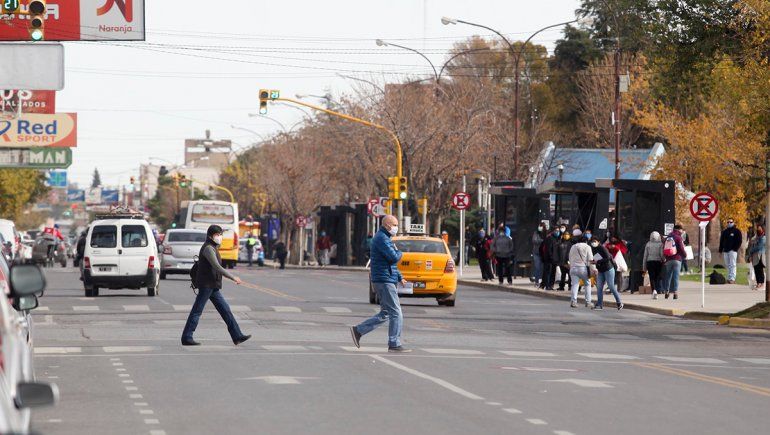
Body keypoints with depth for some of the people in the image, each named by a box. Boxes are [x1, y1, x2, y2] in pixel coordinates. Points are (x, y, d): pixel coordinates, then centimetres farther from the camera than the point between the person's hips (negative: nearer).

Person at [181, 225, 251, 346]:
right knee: (197, 311, -5)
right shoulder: (208, 248, -14)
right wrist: (233, 277, -21)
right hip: (206, 285, -10)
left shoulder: (213, 248, 17)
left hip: (213, 286, 10)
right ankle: (186, 338, -1)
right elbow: (217, 267, -23)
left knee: (225, 310, 6)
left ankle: (237, 336, 4)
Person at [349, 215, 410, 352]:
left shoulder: (385, 238, 20)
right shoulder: (382, 238, -14)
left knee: (385, 314, 12)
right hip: (384, 280, -10)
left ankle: (358, 330, 13)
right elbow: (394, 258, -23)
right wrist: (399, 252, -1)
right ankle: (394, 345, -4)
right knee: (396, 314, -7)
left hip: (386, 281, 10)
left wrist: (400, 277, 19)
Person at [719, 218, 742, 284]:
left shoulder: (737, 231, 2)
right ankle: (729, 278, 8)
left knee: (733, 265, -11)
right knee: (728, 265, 5)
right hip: (725, 251, 6)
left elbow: (739, 241, -3)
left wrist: (735, 249, -13)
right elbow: (721, 241, 19)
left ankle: (732, 278, -17)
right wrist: (720, 250, 11)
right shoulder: (724, 232, 17)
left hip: (733, 251, -6)